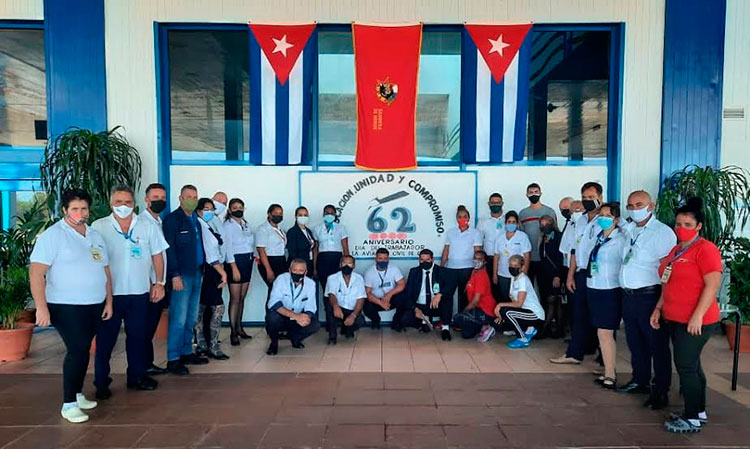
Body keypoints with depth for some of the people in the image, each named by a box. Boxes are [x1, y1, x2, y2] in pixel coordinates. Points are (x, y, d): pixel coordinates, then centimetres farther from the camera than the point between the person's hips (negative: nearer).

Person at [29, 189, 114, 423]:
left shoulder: (95, 236, 12)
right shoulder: (53, 235, -8)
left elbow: (105, 271, 16)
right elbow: (36, 272, -15)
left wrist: (109, 301, 12)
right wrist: (41, 307, -21)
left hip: (94, 306, 6)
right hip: (66, 307, -6)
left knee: (82, 351, 14)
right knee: (78, 351, -9)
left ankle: (77, 394, 28)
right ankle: (68, 404, 4)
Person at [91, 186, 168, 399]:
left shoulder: (147, 227, 4)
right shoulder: (98, 227, -2)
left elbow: (157, 256, 8)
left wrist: (159, 283, 3)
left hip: (139, 293, 2)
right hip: (109, 293, -2)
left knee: (137, 336, 12)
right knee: (105, 338, 6)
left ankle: (137, 376, 26)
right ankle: (101, 383, 19)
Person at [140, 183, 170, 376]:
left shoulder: (161, 222, 14)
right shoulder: (141, 222, -11)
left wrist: (162, 283, 12)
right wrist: (151, 284, -17)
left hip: (159, 284, 8)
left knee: (151, 326, 14)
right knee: (144, 327, 2)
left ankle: (147, 364, 24)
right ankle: (144, 366, 13)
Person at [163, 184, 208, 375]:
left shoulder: (196, 220, 16)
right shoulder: (172, 219, -7)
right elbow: (169, 249, -12)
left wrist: (202, 270, 14)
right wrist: (175, 275, -16)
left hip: (197, 274, 8)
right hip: (182, 275, -7)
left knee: (191, 318, 13)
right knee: (179, 319, -5)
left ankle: (186, 353, 23)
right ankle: (173, 359, 3)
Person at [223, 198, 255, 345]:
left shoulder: (246, 224, 12)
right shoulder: (227, 225, -6)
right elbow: (228, 247, -11)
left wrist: (253, 255, 1)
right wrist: (234, 268, -16)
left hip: (248, 262, 6)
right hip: (235, 262, -6)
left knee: (242, 298, 11)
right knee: (235, 299, -4)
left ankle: (239, 328, 21)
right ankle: (233, 332, 2)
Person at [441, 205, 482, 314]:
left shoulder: (475, 233, 1)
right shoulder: (450, 232, 10)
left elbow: (477, 252, -2)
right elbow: (446, 250, 11)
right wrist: (441, 267, 6)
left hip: (467, 269, -2)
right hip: (451, 268, 2)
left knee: (463, 295, 7)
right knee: (447, 293, -1)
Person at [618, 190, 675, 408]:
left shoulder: (663, 232, -11)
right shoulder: (629, 230, 11)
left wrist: (662, 302, -17)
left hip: (649, 297, -7)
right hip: (628, 296, 7)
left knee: (657, 345, 4)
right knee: (635, 343, 19)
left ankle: (660, 390, 16)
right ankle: (640, 381, 35)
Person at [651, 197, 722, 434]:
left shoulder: (705, 249, -12)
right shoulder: (676, 250, 14)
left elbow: (713, 284, -19)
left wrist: (697, 316, -22)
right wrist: (659, 308, 15)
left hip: (694, 322, -8)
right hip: (674, 319, 8)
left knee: (686, 366, -4)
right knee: (691, 366, 16)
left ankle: (692, 419, 8)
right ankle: (699, 412, 29)